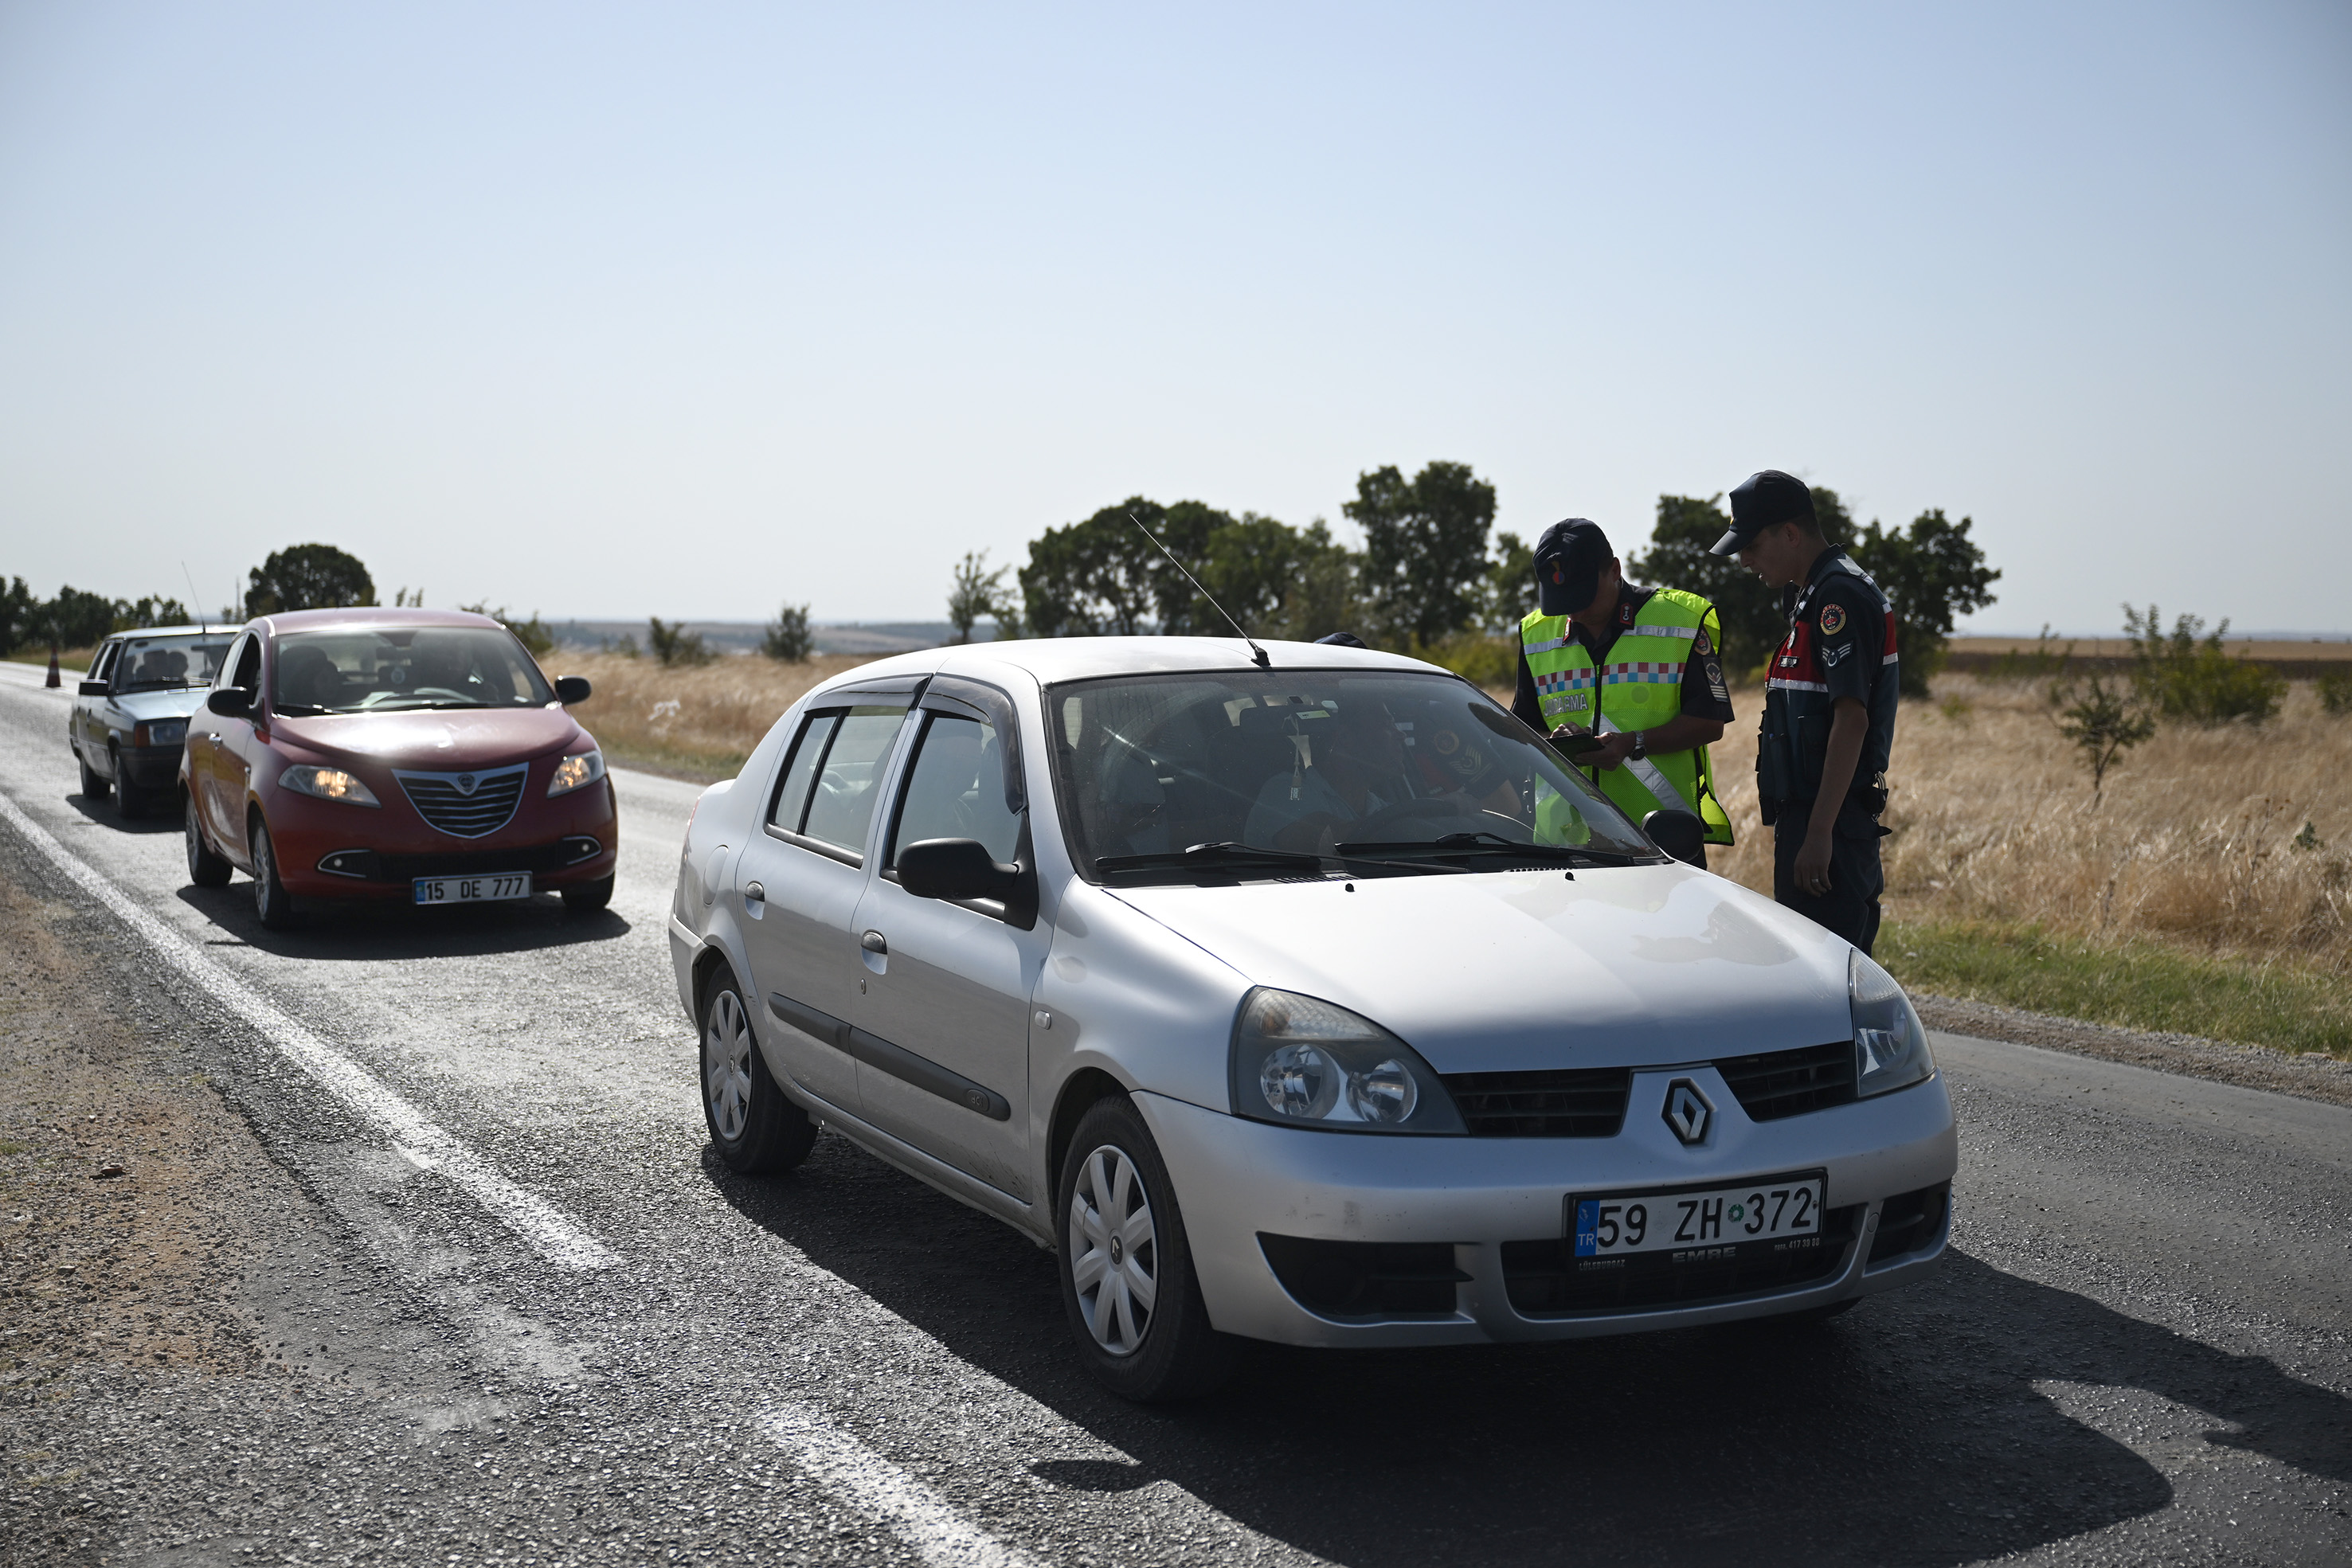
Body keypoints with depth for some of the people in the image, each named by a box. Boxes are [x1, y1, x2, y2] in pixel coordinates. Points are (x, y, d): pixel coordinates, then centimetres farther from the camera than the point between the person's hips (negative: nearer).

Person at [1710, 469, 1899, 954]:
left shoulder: (1839, 595, -13)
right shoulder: (1811, 593, 19)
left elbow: (1852, 719, -21)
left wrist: (1819, 832, -23)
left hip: (1829, 822, -10)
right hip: (1812, 816, 10)